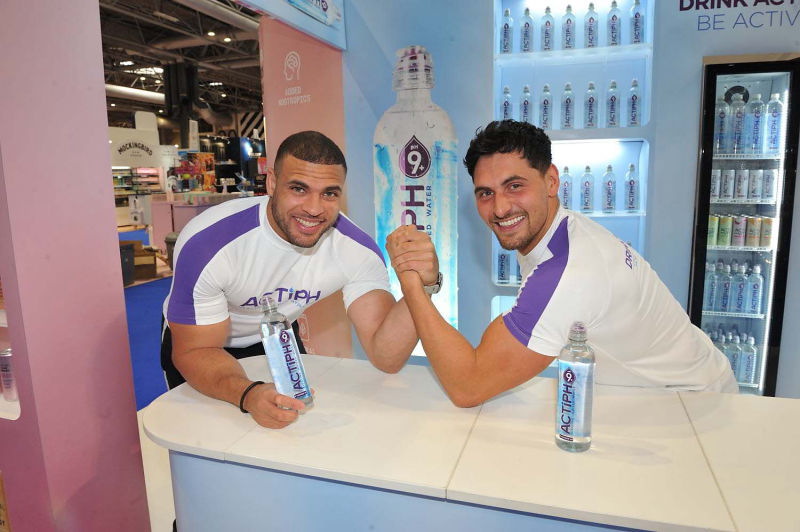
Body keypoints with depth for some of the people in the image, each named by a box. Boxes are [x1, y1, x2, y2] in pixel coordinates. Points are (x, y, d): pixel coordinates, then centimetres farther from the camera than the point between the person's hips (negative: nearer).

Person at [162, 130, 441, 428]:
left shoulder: (357, 250, -27)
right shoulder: (206, 244, -34)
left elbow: (386, 357, -32)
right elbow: (196, 351, -27)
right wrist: (248, 395, -47)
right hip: (197, 343, -2)